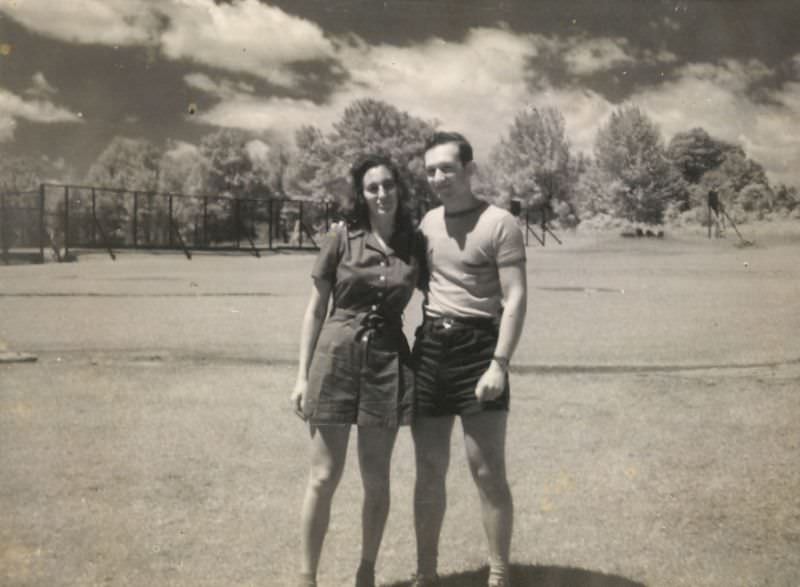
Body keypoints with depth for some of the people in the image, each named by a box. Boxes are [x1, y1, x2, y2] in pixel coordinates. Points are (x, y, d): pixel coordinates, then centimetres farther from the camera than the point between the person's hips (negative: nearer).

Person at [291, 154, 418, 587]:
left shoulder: (414, 246, 3)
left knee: (376, 479, 9)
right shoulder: (342, 239, -1)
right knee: (324, 477, 1)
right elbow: (315, 310, 2)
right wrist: (303, 375, -2)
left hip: (389, 360, 2)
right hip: (336, 355, -1)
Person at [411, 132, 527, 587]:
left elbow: (516, 299, -11)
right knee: (430, 471, 10)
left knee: (488, 472, -1)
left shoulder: (499, 223, -7)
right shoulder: (428, 222, 11)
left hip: (477, 348, -5)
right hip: (430, 347, 5)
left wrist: (499, 364, -19)